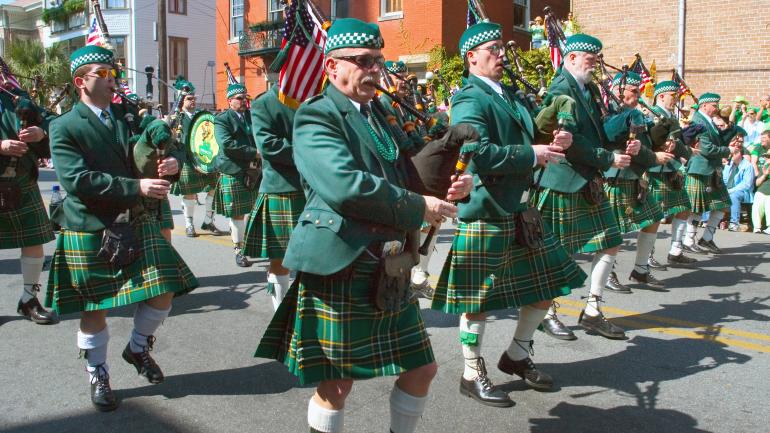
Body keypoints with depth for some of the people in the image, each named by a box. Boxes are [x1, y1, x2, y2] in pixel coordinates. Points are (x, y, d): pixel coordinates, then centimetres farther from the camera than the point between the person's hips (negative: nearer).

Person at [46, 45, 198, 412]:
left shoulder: (128, 117, 7)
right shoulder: (64, 128, -8)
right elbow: (77, 179, -21)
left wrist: (172, 162, -16)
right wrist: (136, 187, -26)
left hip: (134, 223, 4)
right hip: (88, 231, -4)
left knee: (163, 292, 1)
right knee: (94, 307, 8)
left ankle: (138, 348, 28)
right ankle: (98, 375, 28)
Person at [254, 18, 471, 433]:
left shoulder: (380, 116, 16)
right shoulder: (315, 117, -10)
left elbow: (403, 178, 23)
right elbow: (345, 185, -26)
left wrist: (449, 188, 1)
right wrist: (418, 207, -18)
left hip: (390, 275, 8)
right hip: (339, 271, -8)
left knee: (421, 368, 14)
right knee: (336, 383, 4)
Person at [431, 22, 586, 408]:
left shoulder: (509, 95, 15)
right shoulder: (470, 101, -13)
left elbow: (522, 140, 22)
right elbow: (481, 155, -27)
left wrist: (552, 143, 0)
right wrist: (533, 155, -19)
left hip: (521, 209, 9)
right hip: (485, 213, -9)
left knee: (546, 285, 15)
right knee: (479, 299, 2)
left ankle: (516, 355, 33)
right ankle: (473, 375, 18)